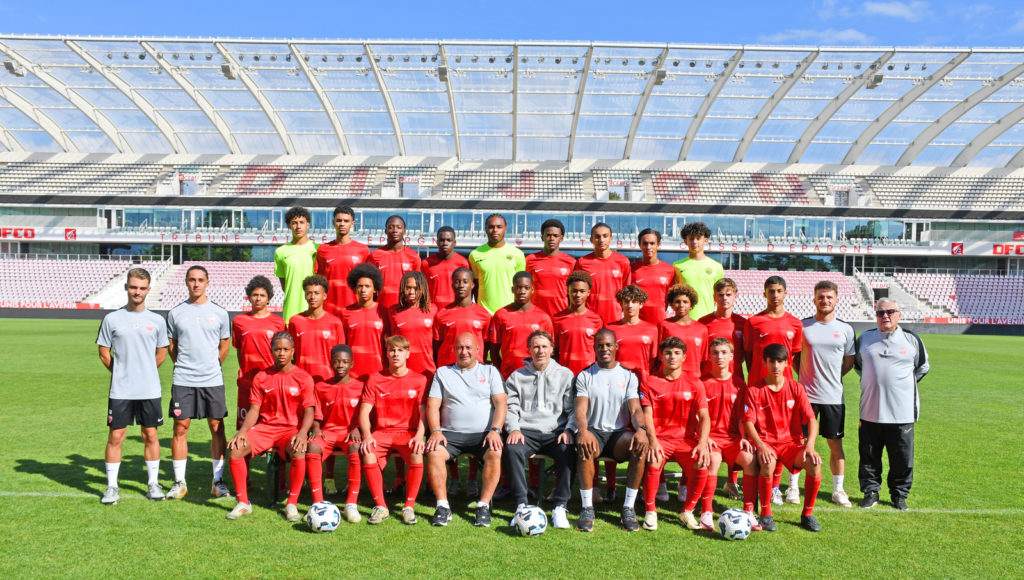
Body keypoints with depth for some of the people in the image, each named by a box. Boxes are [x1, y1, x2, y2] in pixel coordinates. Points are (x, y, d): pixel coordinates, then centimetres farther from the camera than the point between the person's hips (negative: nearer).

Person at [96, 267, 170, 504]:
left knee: (150, 435, 7)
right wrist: (122, 373, 8)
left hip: (150, 389, 1)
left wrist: (144, 373, 12)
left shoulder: (157, 321, 3)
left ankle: (153, 483, 19)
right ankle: (112, 487, 14)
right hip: (120, 390, -1)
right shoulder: (112, 319, 0)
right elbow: (104, 353, 7)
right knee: (115, 436, 1)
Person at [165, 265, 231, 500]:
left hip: (213, 380, 0)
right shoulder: (175, 313, 5)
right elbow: (171, 346, 14)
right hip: (183, 381, 0)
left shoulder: (219, 313, 4)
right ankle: (179, 482, 13)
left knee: (217, 427, 2)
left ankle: (218, 481, 12)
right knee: (180, 428, 2)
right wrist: (184, 366, 11)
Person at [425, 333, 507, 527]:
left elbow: (501, 402, 3)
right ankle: (442, 506, -21)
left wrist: (495, 430, -13)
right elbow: (433, 405, 7)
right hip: (451, 433, 1)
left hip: (483, 434, -1)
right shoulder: (442, 372, 15)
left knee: (495, 453, -31)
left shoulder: (490, 371, 13)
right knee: (434, 452, -29)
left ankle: (484, 506, -22)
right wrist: (436, 431, -9)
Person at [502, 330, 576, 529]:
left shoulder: (565, 375, 14)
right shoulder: (517, 376, 15)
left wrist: (568, 430, -8)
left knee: (568, 451, -33)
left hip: (555, 432, 0)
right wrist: (513, 429, -9)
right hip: (526, 431, 0)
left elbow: (572, 409, 8)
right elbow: (511, 407, 9)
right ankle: (521, 505, -24)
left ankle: (560, 507, -23)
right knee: (512, 448, -32)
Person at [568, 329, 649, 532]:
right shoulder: (584, 376, 8)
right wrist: (582, 431, -28)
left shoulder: (629, 376, 11)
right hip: (593, 431, -1)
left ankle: (629, 508, -21)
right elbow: (580, 410, -5)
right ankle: (587, 508, -27)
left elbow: (636, 409, 0)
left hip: (619, 433, 1)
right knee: (584, 445, -37)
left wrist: (640, 429, -24)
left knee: (641, 445, -32)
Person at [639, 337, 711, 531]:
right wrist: (652, 441, -23)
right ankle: (650, 512, -6)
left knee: (701, 467, -26)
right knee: (653, 464, -32)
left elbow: (704, 416, 2)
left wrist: (702, 443, -16)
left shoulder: (694, 384, 8)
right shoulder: (649, 382, 4)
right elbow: (647, 415, -5)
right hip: (659, 437, -1)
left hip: (687, 438, 2)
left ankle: (688, 511, 1)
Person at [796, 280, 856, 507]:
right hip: (806, 394, -1)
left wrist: (831, 377, 4)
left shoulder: (845, 329, 5)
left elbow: (849, 362, 13)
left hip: (833, 395, 1)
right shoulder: (802, 326, 1)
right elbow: (793, 356, 8)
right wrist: (808, 374, 0)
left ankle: (838, 489, 18)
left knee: (835, 443, 6)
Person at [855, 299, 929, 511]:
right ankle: (871, 491, 22)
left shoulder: (912, 340, 3)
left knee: (902, 458, 5)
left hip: (902, 412, -1)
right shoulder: (864, 339, 5)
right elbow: (857, 365, 21)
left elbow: (923, 367, 16)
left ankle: (899, 494, 21)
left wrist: (905, 383, 11)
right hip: (870, 412, 1)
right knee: (869, 456, 7)